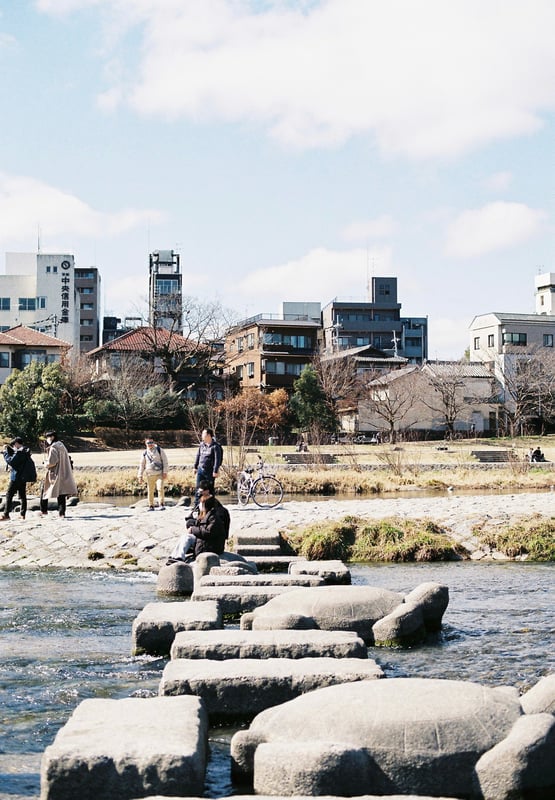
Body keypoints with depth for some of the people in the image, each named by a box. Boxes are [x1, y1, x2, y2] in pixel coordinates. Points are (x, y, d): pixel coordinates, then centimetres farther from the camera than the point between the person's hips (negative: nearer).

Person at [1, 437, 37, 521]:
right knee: (22, 496, 13)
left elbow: (11, 461, -21)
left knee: (9, 495, -5)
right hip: (23, 477, 9)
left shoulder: (19, 452, -18)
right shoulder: (25, 451, 12)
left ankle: (6, 514, -8)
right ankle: (22, 514, 14)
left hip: (16, 478, -9)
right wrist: (9, 449, 14)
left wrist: (5, 452, -10)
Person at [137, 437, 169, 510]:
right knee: (150, 491, 4)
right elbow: (142, 465, 15)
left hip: (159, 474, -2)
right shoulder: (145, 454, 8)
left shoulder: (159, 450, 2)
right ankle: (151, 506, 14)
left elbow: (165, 461, 2)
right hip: (150, 475, 2)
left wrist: (165, 472, -5)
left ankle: (161, 504, -10)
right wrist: (140, 475, 9)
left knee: (160, 488, -17)